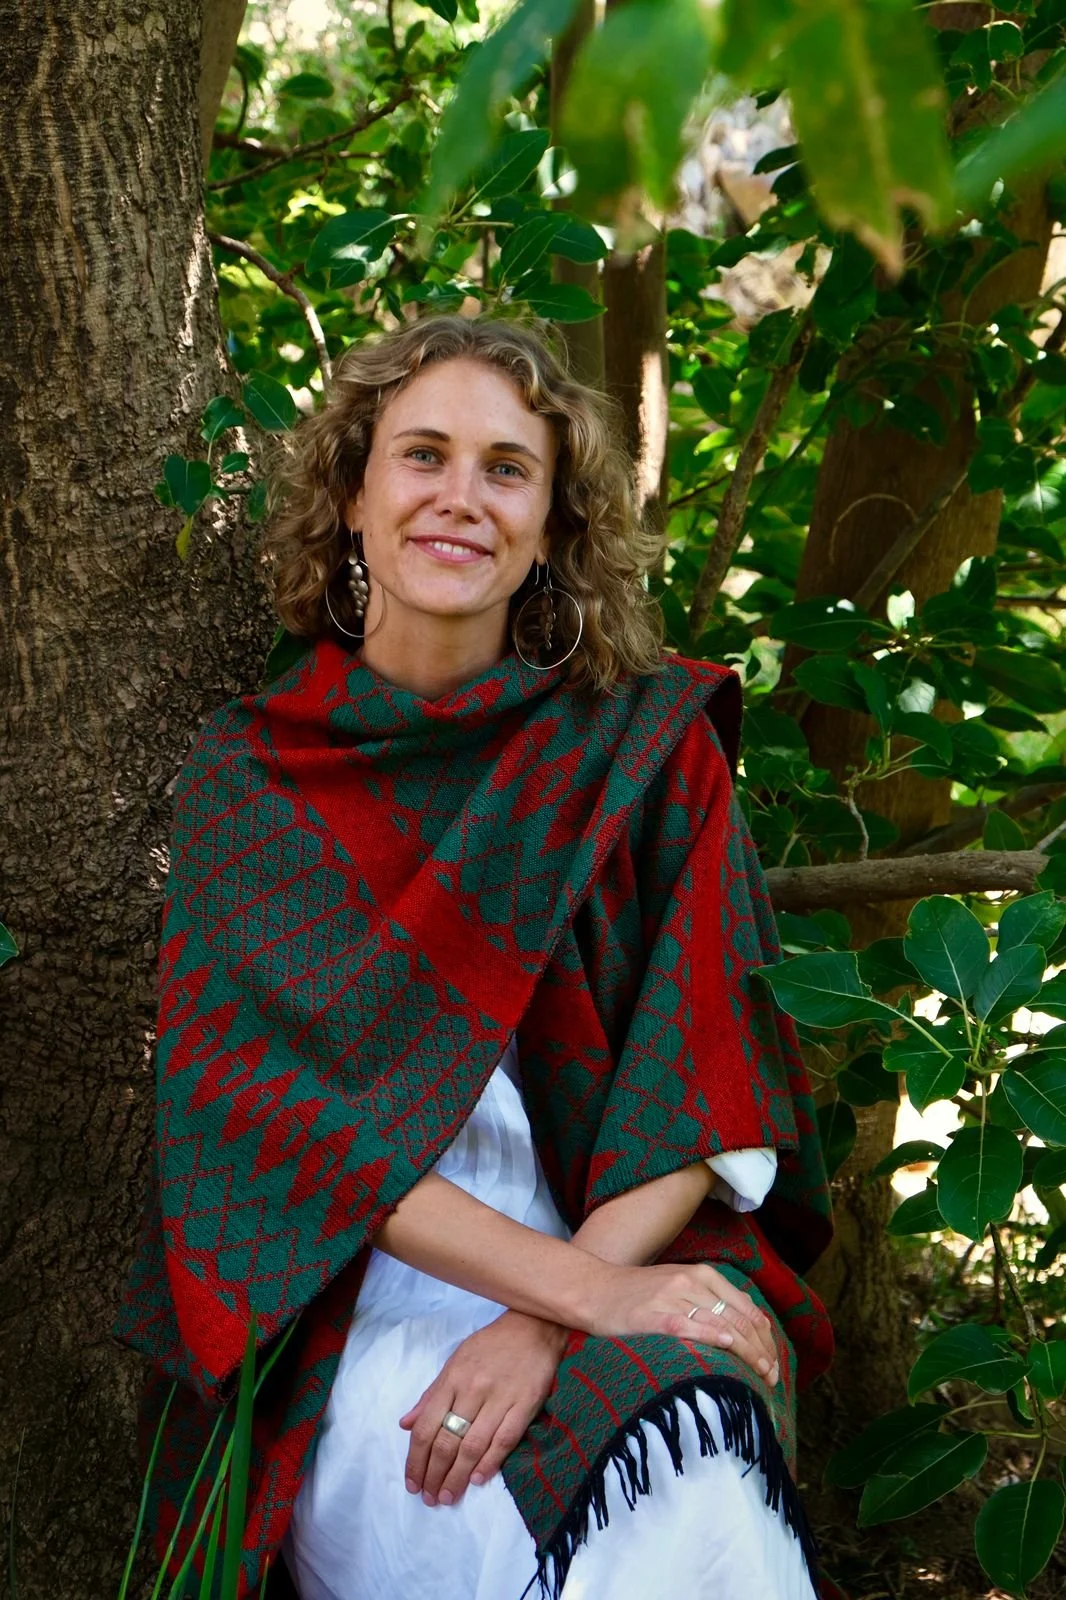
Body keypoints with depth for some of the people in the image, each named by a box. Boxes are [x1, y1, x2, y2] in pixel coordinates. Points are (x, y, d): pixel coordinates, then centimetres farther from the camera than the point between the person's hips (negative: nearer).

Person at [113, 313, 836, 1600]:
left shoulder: (649, 744, 5)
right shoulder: (250, 774, 5)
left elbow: (706, 1080, -2)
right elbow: (261, 1095, -6)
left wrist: (547, 1328, -19)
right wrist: (583, 1287, -18)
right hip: (356, 1308, 0)